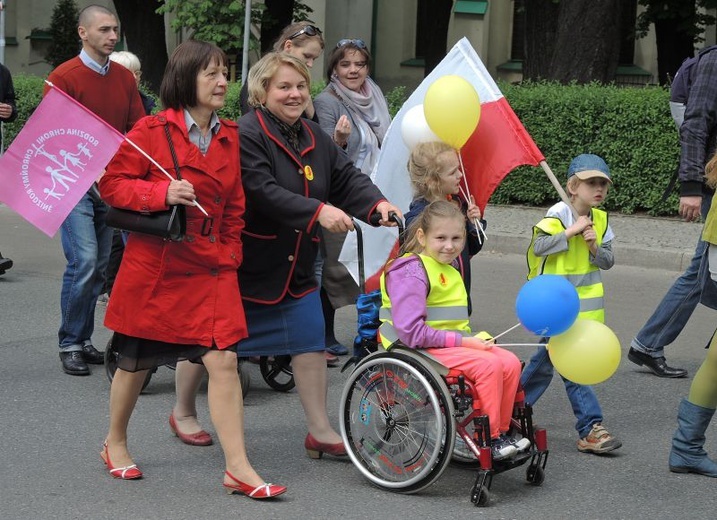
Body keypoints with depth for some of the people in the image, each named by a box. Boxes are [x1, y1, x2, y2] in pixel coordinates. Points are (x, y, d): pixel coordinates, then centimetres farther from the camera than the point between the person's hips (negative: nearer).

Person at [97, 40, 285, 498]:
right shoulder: (152, 131, -9)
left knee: (223, 360, -8)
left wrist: (229, 255, 6)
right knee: (136, 361, 11)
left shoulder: (230, 138, 7)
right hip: (154, 266, -3)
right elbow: (112, 184, -8)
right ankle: (115, 442, 35)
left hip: (210, 269, 3)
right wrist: (163, 193, -21)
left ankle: (238, 468, -6)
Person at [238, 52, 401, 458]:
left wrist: (377, 203, -19)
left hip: (296, 265, 7)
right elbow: (262, 192, -29)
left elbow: (347, 177, 1)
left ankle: (320, 432, 10)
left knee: (311, 341, 2)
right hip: (245, 262, -7)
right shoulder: (245, 135, -18)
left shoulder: (315, 138, 8)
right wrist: (318, 211, -37)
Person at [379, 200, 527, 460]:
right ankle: (488, 440, -14)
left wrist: (472, 339, 2)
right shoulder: (411, 272, -14)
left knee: (510, 362, -7)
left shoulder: (449, 270, 17)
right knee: (489, 365, -24)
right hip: (420, 350, -9)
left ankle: (501, 431, 2)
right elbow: (411, 331, -23)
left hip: (454, 343, 9)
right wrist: (461, 341, -21)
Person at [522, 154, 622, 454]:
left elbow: (608, 262, 8)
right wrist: (571, 232, -22)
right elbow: (539, 246, -21)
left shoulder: (600, 219, 6)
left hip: (585, 303, 7)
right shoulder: (559, 215, -12)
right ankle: (590, 429, -4)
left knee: (545, 359, 13)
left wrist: (595, 247, -12)